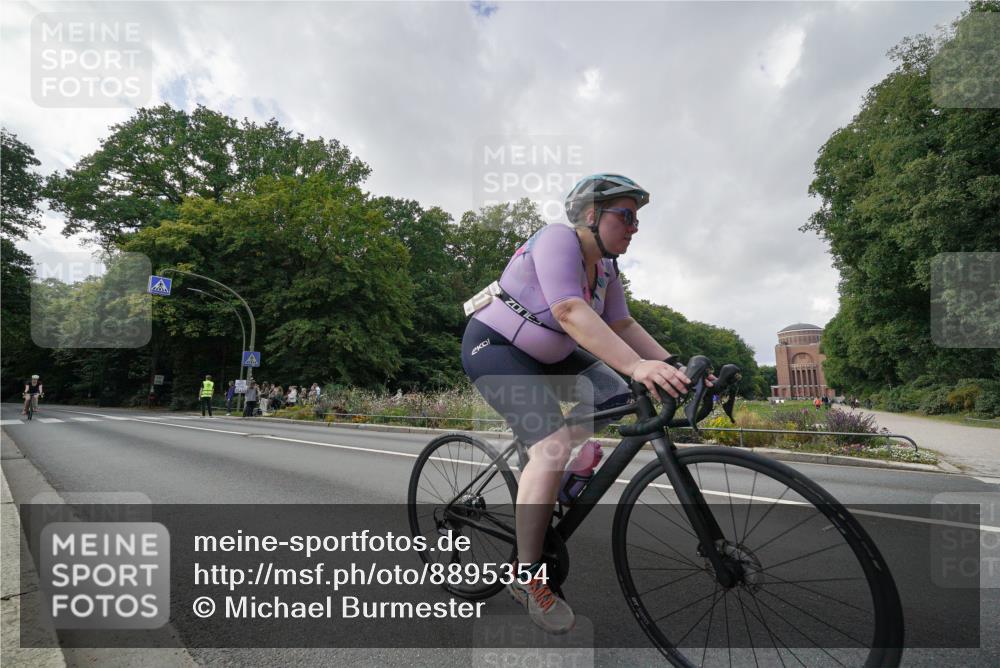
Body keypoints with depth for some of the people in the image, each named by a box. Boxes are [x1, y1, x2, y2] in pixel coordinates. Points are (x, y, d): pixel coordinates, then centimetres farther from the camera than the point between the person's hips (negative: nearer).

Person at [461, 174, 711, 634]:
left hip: (546, 354, 8)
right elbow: (571, 312, -37)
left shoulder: (605, 266, 3)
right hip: (493, 347, -8)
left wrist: (673, 366, -16)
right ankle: (527, 576, -9)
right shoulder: (558, 240, -23)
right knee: (552, 446, -23)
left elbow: (623, 325, -2)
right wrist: (637, 366, -46)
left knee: (617, 399, -8)